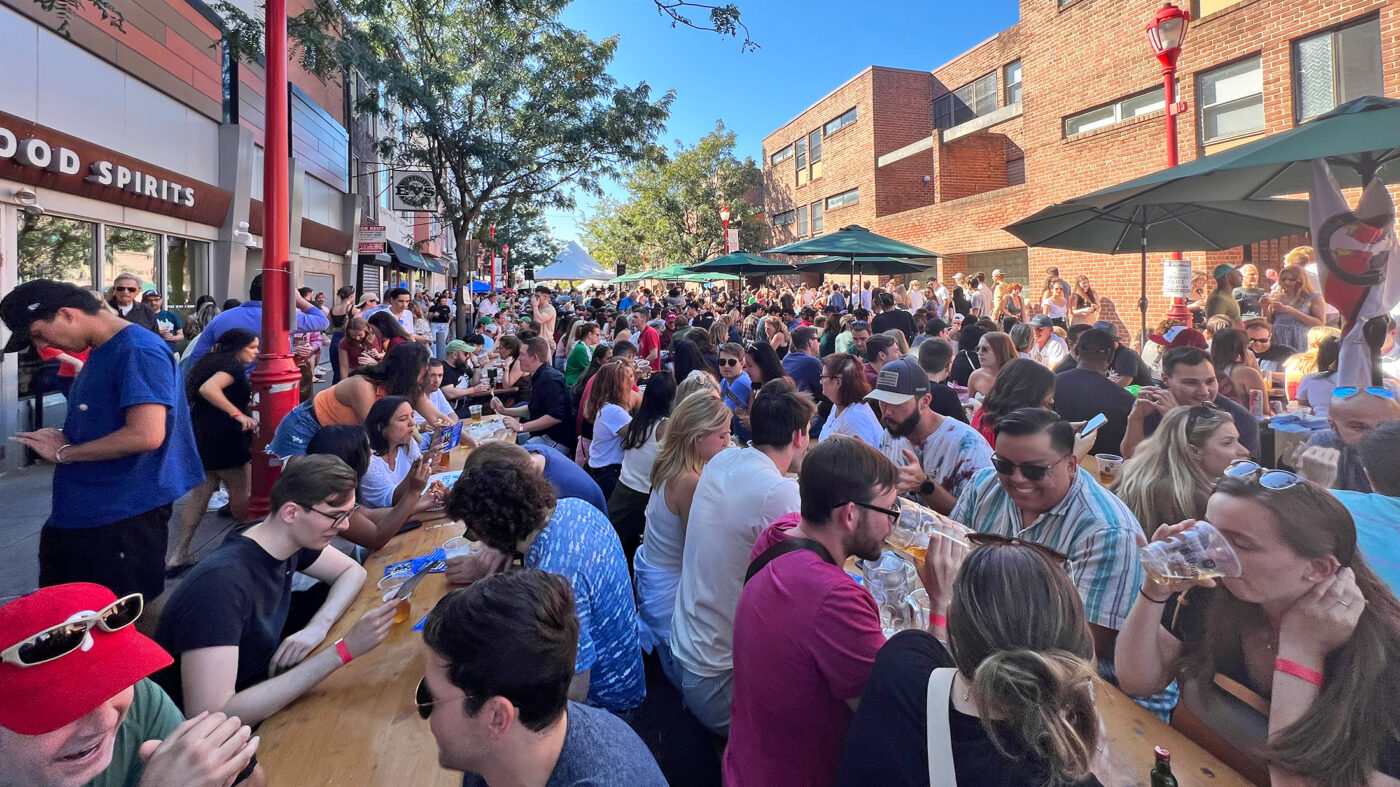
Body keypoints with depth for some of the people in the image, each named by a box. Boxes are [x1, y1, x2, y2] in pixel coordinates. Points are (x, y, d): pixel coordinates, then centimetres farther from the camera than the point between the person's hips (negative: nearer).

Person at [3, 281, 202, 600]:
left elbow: (146, 435, -28)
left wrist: (64, 453, -13)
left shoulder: (138, 352, -18)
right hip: (76, 513, 10)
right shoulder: (101, 352, 14)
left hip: (124, 517, -10)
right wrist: (63, 438, 4)